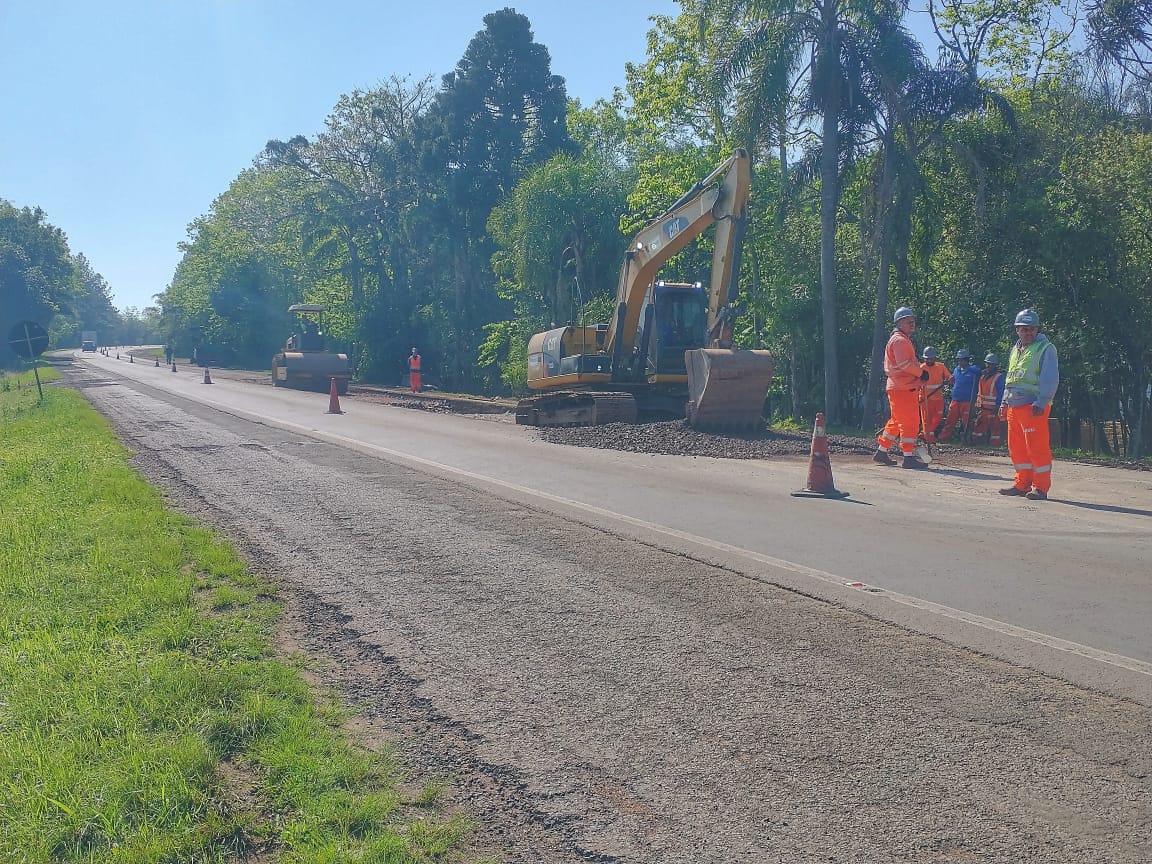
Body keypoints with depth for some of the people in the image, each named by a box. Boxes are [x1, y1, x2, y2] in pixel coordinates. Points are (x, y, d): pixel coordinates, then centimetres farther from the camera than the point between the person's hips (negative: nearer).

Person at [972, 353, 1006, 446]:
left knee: (994, 427, 0)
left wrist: (997, 406, -17)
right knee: (979, 426, 9)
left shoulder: (999, 377, -7)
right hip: (982, 407, 7)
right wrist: (978, 405, 14)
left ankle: (994, 445, 3)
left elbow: (1001, 393, -11)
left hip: (993, 408, -7)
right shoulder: (983, 376, 14)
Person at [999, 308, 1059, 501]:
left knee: (1037, 447, -7)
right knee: (1017, 447, 11)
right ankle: (1022, 483, 20)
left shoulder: (1045, 348, -4)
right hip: (1014, 406, 8)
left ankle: (1041, 487, 0)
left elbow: (1050, 379, -12)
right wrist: (1005, 402, 20)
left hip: (1033, 406, -8)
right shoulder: (1015, 350, 20)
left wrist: (1041, 403, -20)